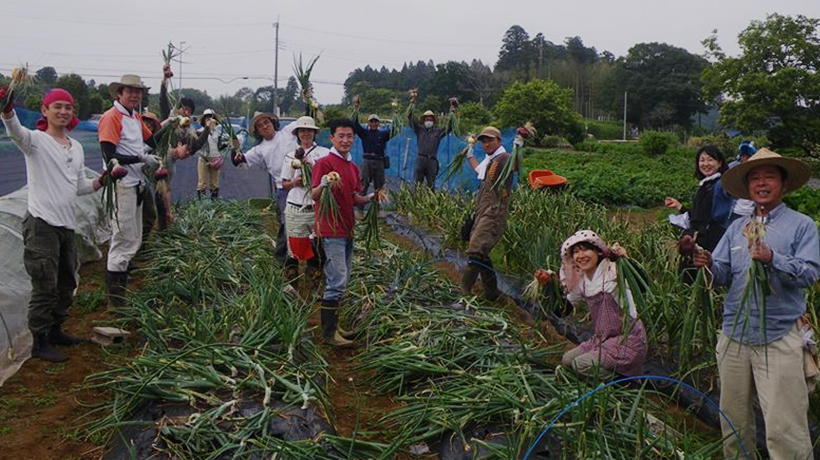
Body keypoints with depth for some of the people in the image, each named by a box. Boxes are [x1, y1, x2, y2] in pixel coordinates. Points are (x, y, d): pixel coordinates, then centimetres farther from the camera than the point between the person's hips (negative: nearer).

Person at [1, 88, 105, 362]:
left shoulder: (76, 147, 15)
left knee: (66, 284, 17)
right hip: (41, 225, -7)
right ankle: (40, 342, 7)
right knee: (45, 287, -5)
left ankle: (55, 330, 34)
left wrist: (103, 180, 4)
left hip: (66, 225, 7)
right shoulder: (36, 140, -5)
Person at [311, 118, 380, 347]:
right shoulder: (324, 163, -10)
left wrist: (370, 198, -1)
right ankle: (329, 332, -3)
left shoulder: (353, 167, 15)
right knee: (337, 282, -10)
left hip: (347, 230, 9)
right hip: (331, 231, -9)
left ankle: (333, 325, 23)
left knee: (342, 281, 13)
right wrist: (323, 185, -36)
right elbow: (314, 196, -16)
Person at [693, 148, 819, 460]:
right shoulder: (737, 228, 13)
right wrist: (708, 265, -14)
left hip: (779, 338, -4)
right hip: (734, 335, 5)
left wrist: (773, 259, -26)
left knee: (784, 427, -6)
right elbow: (723, 276, 7)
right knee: (733, 419, 14)